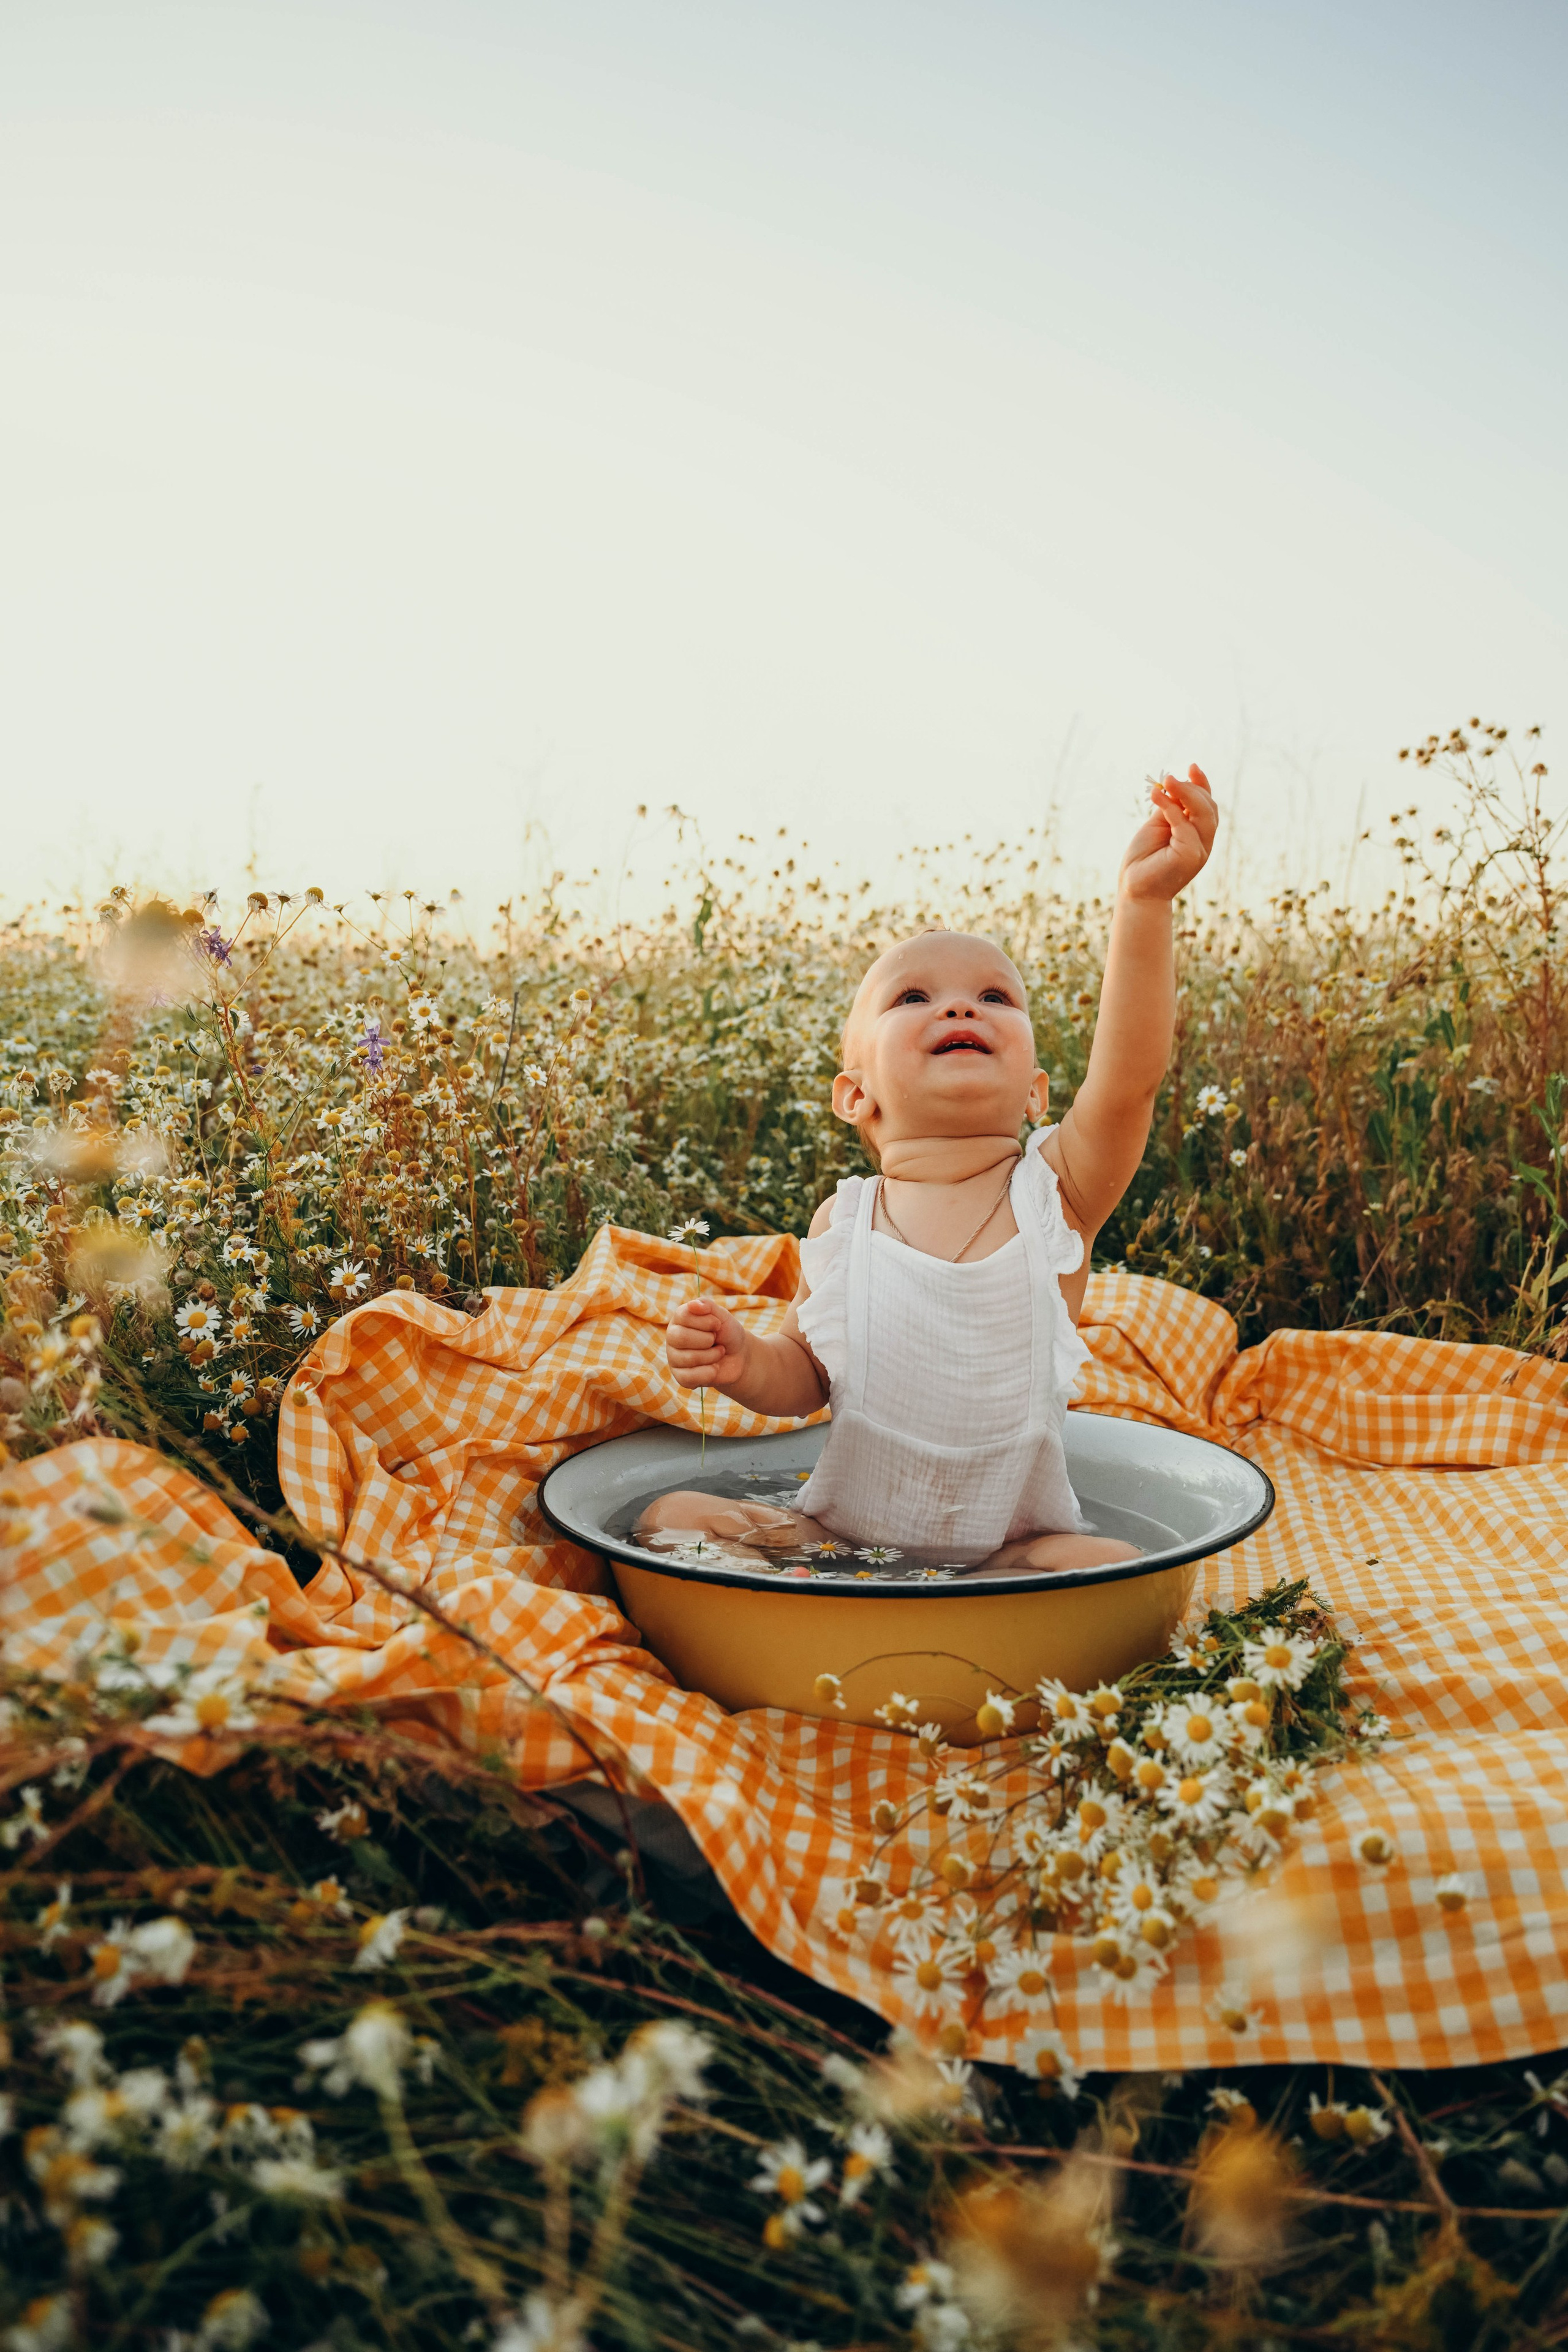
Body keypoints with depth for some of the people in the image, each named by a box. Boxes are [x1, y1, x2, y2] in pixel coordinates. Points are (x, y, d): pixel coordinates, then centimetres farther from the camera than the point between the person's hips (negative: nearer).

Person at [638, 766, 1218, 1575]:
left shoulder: (1054, 1187, -8)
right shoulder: (842, 1220, -3)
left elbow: (1128, 1077, -27)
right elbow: (805, 1379, 5)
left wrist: (1144, 904, -40)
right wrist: (746, 1363, -19)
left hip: (1010, 1542, -1)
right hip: (842, 1529, 1)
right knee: (674, 1519, -13)